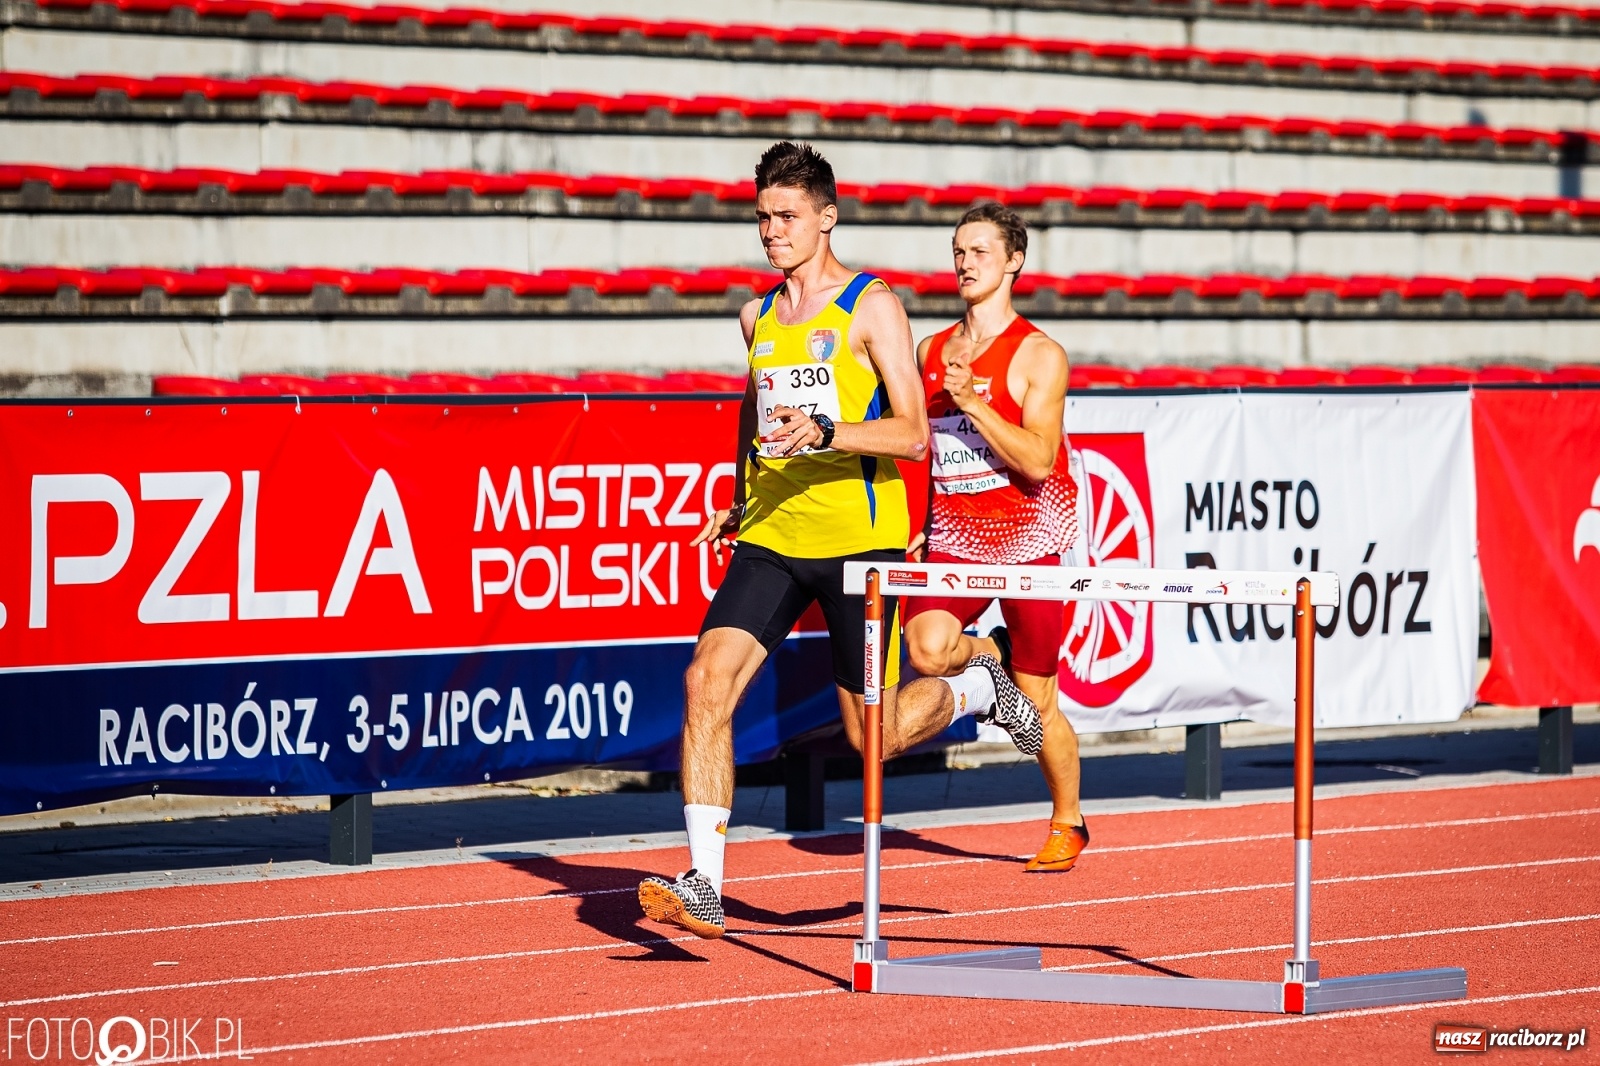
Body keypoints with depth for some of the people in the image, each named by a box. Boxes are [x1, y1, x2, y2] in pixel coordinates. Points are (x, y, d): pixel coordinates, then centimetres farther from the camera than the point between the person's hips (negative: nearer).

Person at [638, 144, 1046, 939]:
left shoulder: (871, 306, -6)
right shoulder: (757, 317, 12)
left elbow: (912, 433, -13)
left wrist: (824, 434, -27)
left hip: (857, 540, -5)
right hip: (770, 539, 5)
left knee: (874, 737, 0)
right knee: (707, 679, -15)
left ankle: (979, 688, 33)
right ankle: (703, 885, -14)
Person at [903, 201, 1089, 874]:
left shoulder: (1039, 355, -7)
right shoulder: (931, 352, 10)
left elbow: (1038, 460, -17)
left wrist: (971, 400, -24)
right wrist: (919, 527, 12)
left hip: (1027, 534, -4)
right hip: (954, 535, 4)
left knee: (1038, 701, 3)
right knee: (928, 650, -24)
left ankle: (1068, 823, 24)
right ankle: (994, 655, 11)